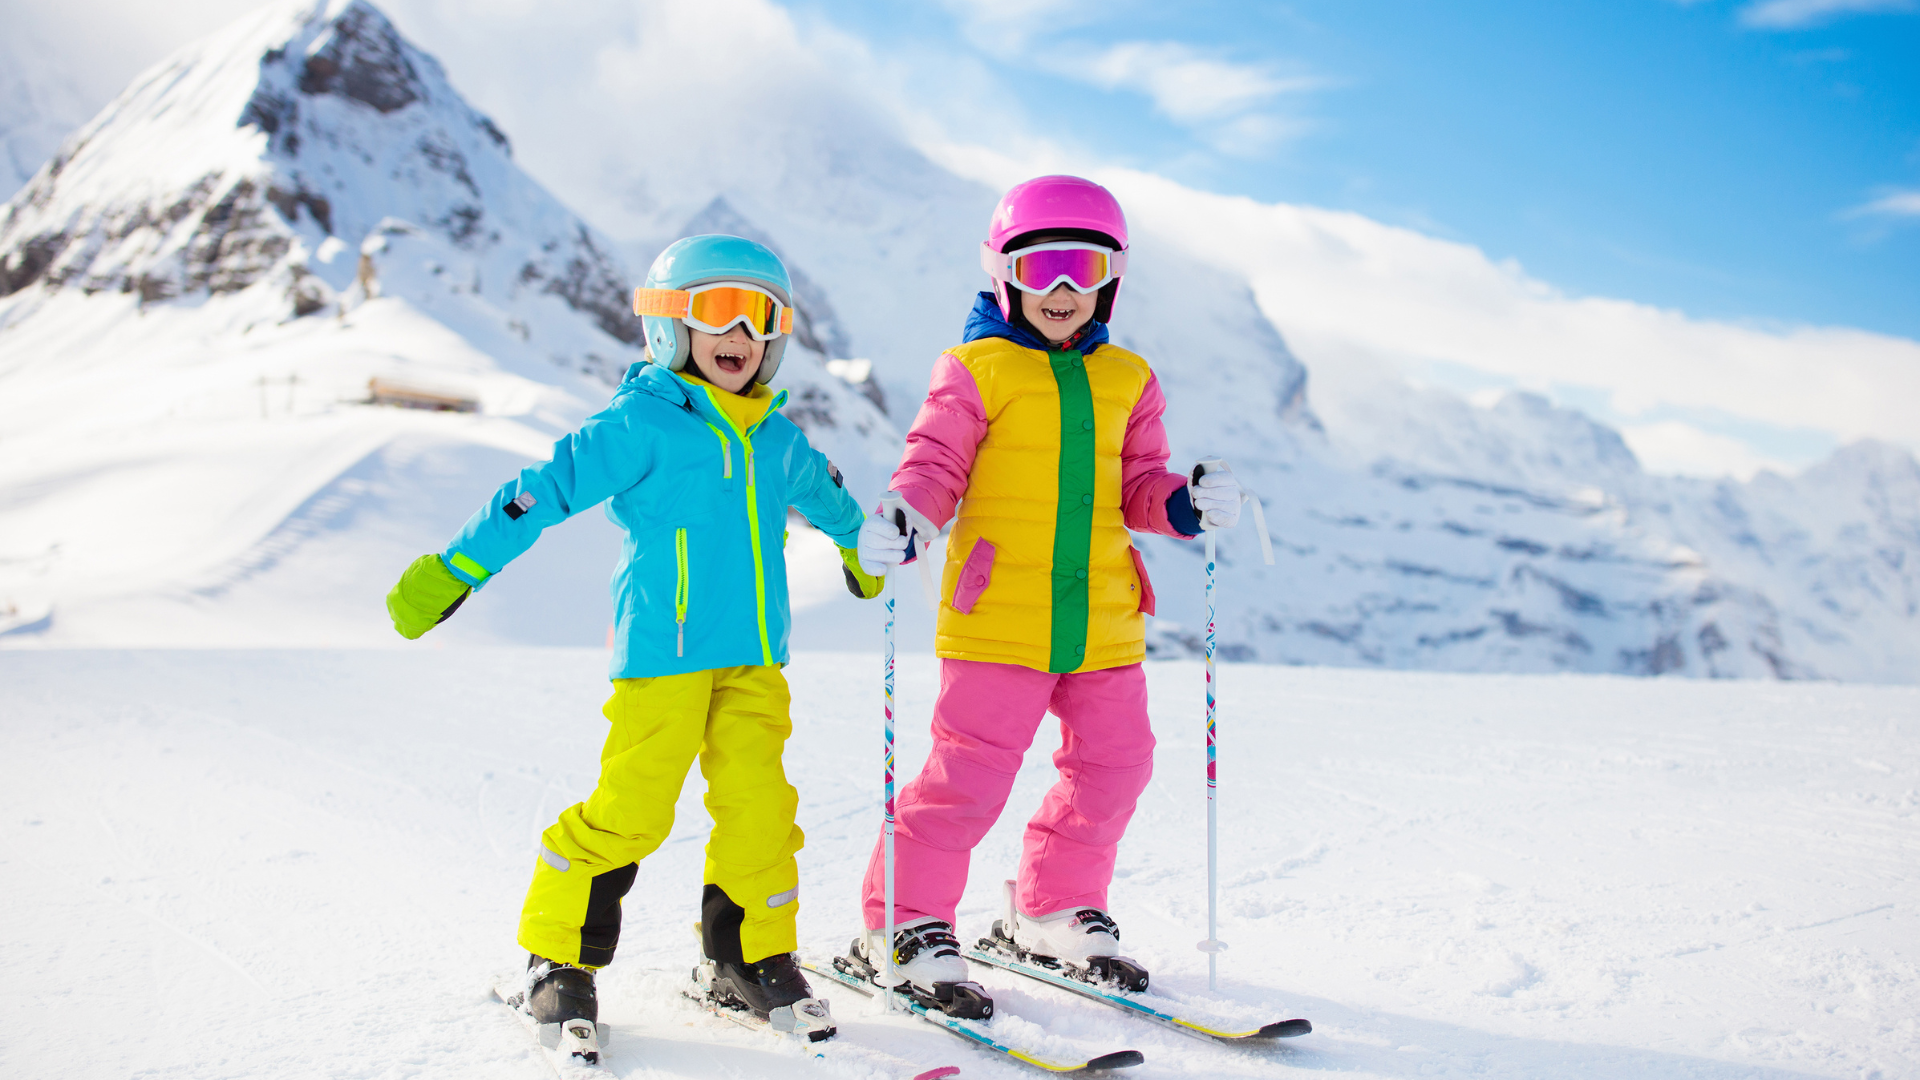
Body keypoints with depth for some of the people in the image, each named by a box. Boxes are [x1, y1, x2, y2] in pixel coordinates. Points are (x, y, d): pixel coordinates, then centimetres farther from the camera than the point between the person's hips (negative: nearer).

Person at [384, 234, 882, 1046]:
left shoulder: (776, 439, 13)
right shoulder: (641, 423, -5)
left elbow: (822, 493, 35)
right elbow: (543, 492, -8)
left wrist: (862, 549, 52)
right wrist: (453, 570, -11)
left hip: (753, 657, 6)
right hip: (661, 651, -5)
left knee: (759, 805, 0)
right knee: (629, 810, -7)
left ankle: (750, 956, 17)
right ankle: (560, 958, 11)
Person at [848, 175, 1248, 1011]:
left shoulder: (1126, 381, 13)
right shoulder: (975, 369, 0)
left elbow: (1137, 487, 16)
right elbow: (936, 465, -3)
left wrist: (1187, 505, -4)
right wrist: (904, 518, -23)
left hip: (1102, 625, 6)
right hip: (997, 620, -5)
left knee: (1113, 765, 11)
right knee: (970, 771, -7)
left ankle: (1052, 912, 29)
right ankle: (905, 924, 9)